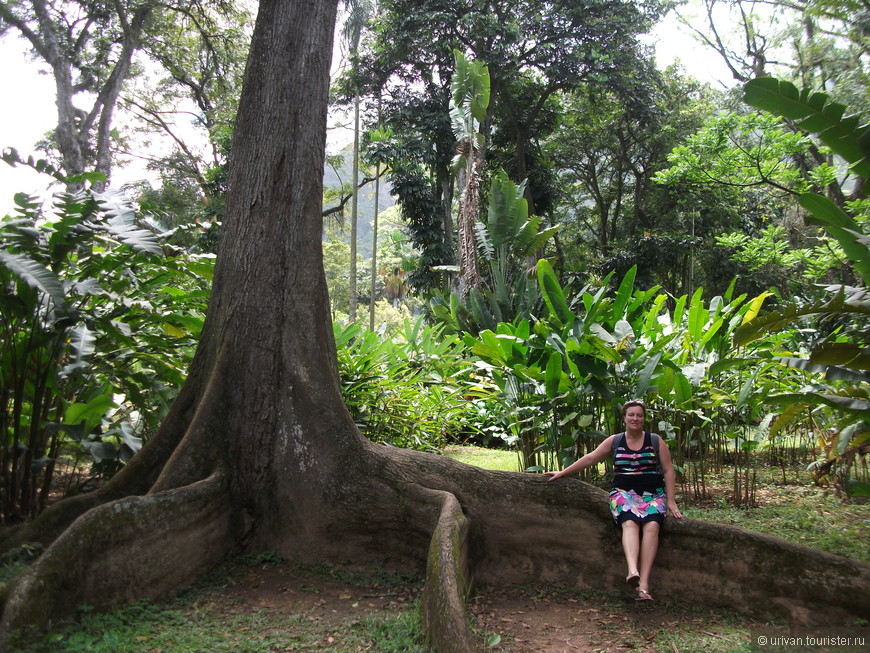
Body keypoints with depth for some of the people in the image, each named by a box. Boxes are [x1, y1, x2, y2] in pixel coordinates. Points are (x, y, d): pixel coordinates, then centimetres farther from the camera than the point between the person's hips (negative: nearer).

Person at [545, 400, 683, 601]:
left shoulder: (656, 441, 11)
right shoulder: (614, 441, 12)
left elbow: (668, 470, 10)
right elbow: (590, 458, 13)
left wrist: (670, 500, 1)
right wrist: (561, 473, 11)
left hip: (653, 494, 0)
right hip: (624, 493, 0)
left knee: (651, 525, -30)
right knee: (630, 522, -32)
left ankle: (643, 585, -39)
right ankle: (633, 571, -53)